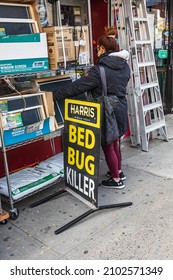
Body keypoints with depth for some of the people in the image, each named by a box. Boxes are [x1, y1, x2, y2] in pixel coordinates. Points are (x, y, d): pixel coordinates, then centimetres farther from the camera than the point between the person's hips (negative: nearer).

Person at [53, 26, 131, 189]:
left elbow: (77, 87, -20)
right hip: (120, 110, 8)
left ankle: (116, 179, 22)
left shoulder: (99, 70, -20)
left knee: (107, 146, 9)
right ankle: (119, 172, 39)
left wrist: (54, 95, -14)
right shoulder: (125, 65, 3)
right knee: (114, 142, 24)